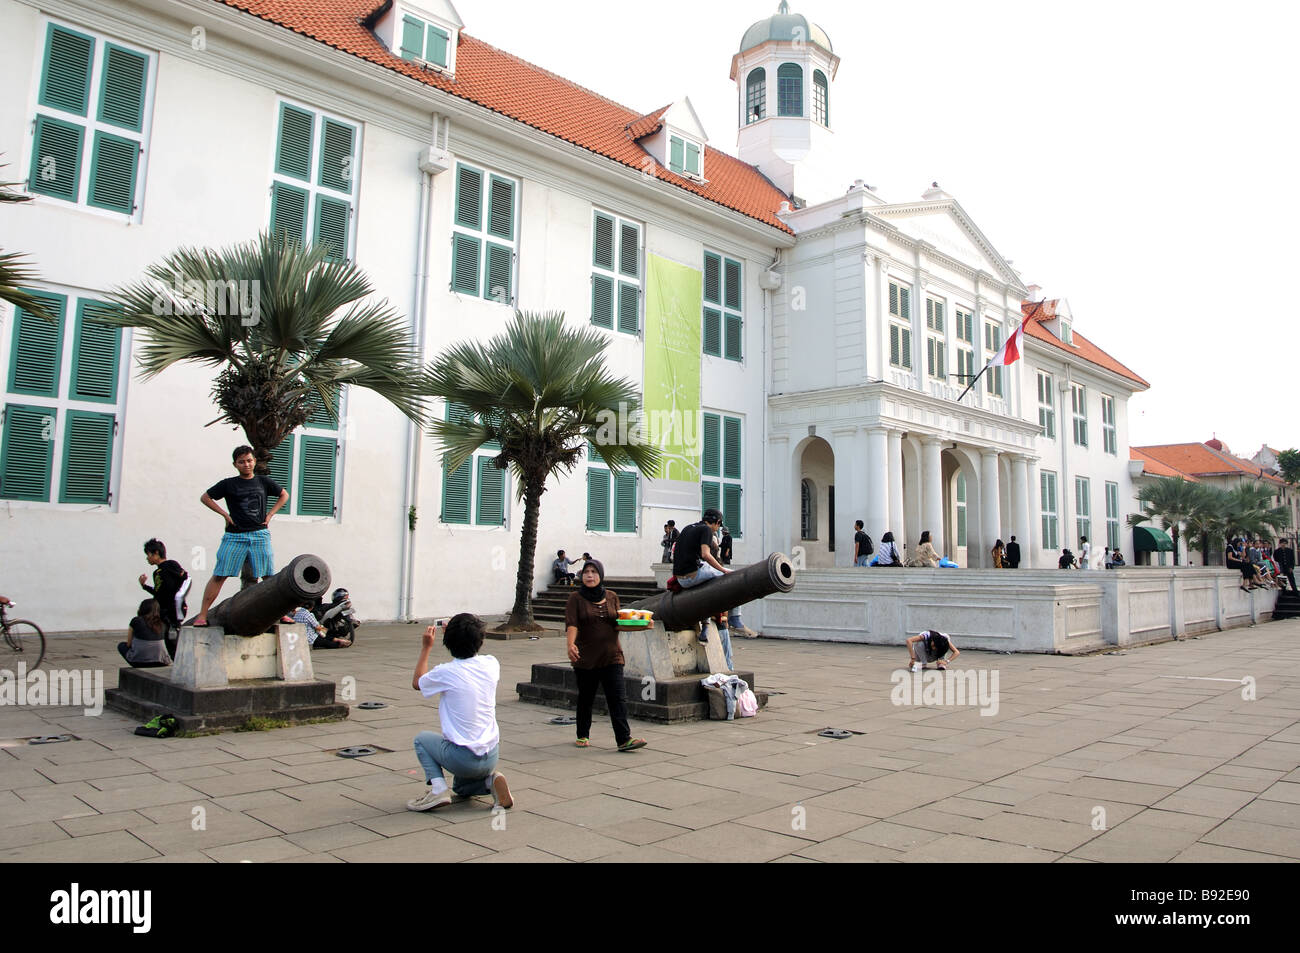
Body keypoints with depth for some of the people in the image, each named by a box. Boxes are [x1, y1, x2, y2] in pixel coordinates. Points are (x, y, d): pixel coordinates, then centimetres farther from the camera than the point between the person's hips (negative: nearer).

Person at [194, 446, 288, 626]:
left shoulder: (263, 481, 12)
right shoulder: (228, 484, 7)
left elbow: (284, 495, 23)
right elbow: (205, 498, 13)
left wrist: (269, 514, 11)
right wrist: (225, 515, 3)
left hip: (260, 535, 1)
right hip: (235, 536, -1)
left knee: (269, 577, -2)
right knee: (219, 576, -5)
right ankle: (202, 615, -1)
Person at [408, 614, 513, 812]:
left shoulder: (445, 673, -14)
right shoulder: (491, 665, -3)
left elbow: (417, 683, 9)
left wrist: (426, 647, 15)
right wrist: (457, 633, 31)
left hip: (462, 759, -5)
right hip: (492, 756, 5)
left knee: (421, 738, 23)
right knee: (461, 789, 34)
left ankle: (438, 788, 2)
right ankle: (490, 780, 3)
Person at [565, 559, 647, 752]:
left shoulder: (612, 597, 9)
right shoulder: (576, 599, -1)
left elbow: (618, 624, 12)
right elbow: (571, 624, -15)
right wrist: (571, 644, -33)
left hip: (611, 656, 2)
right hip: (585, 658, -2)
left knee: (618, 697, -6)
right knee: (585, 698, 10)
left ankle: (624, 739, -8)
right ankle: (583, 736, 27)